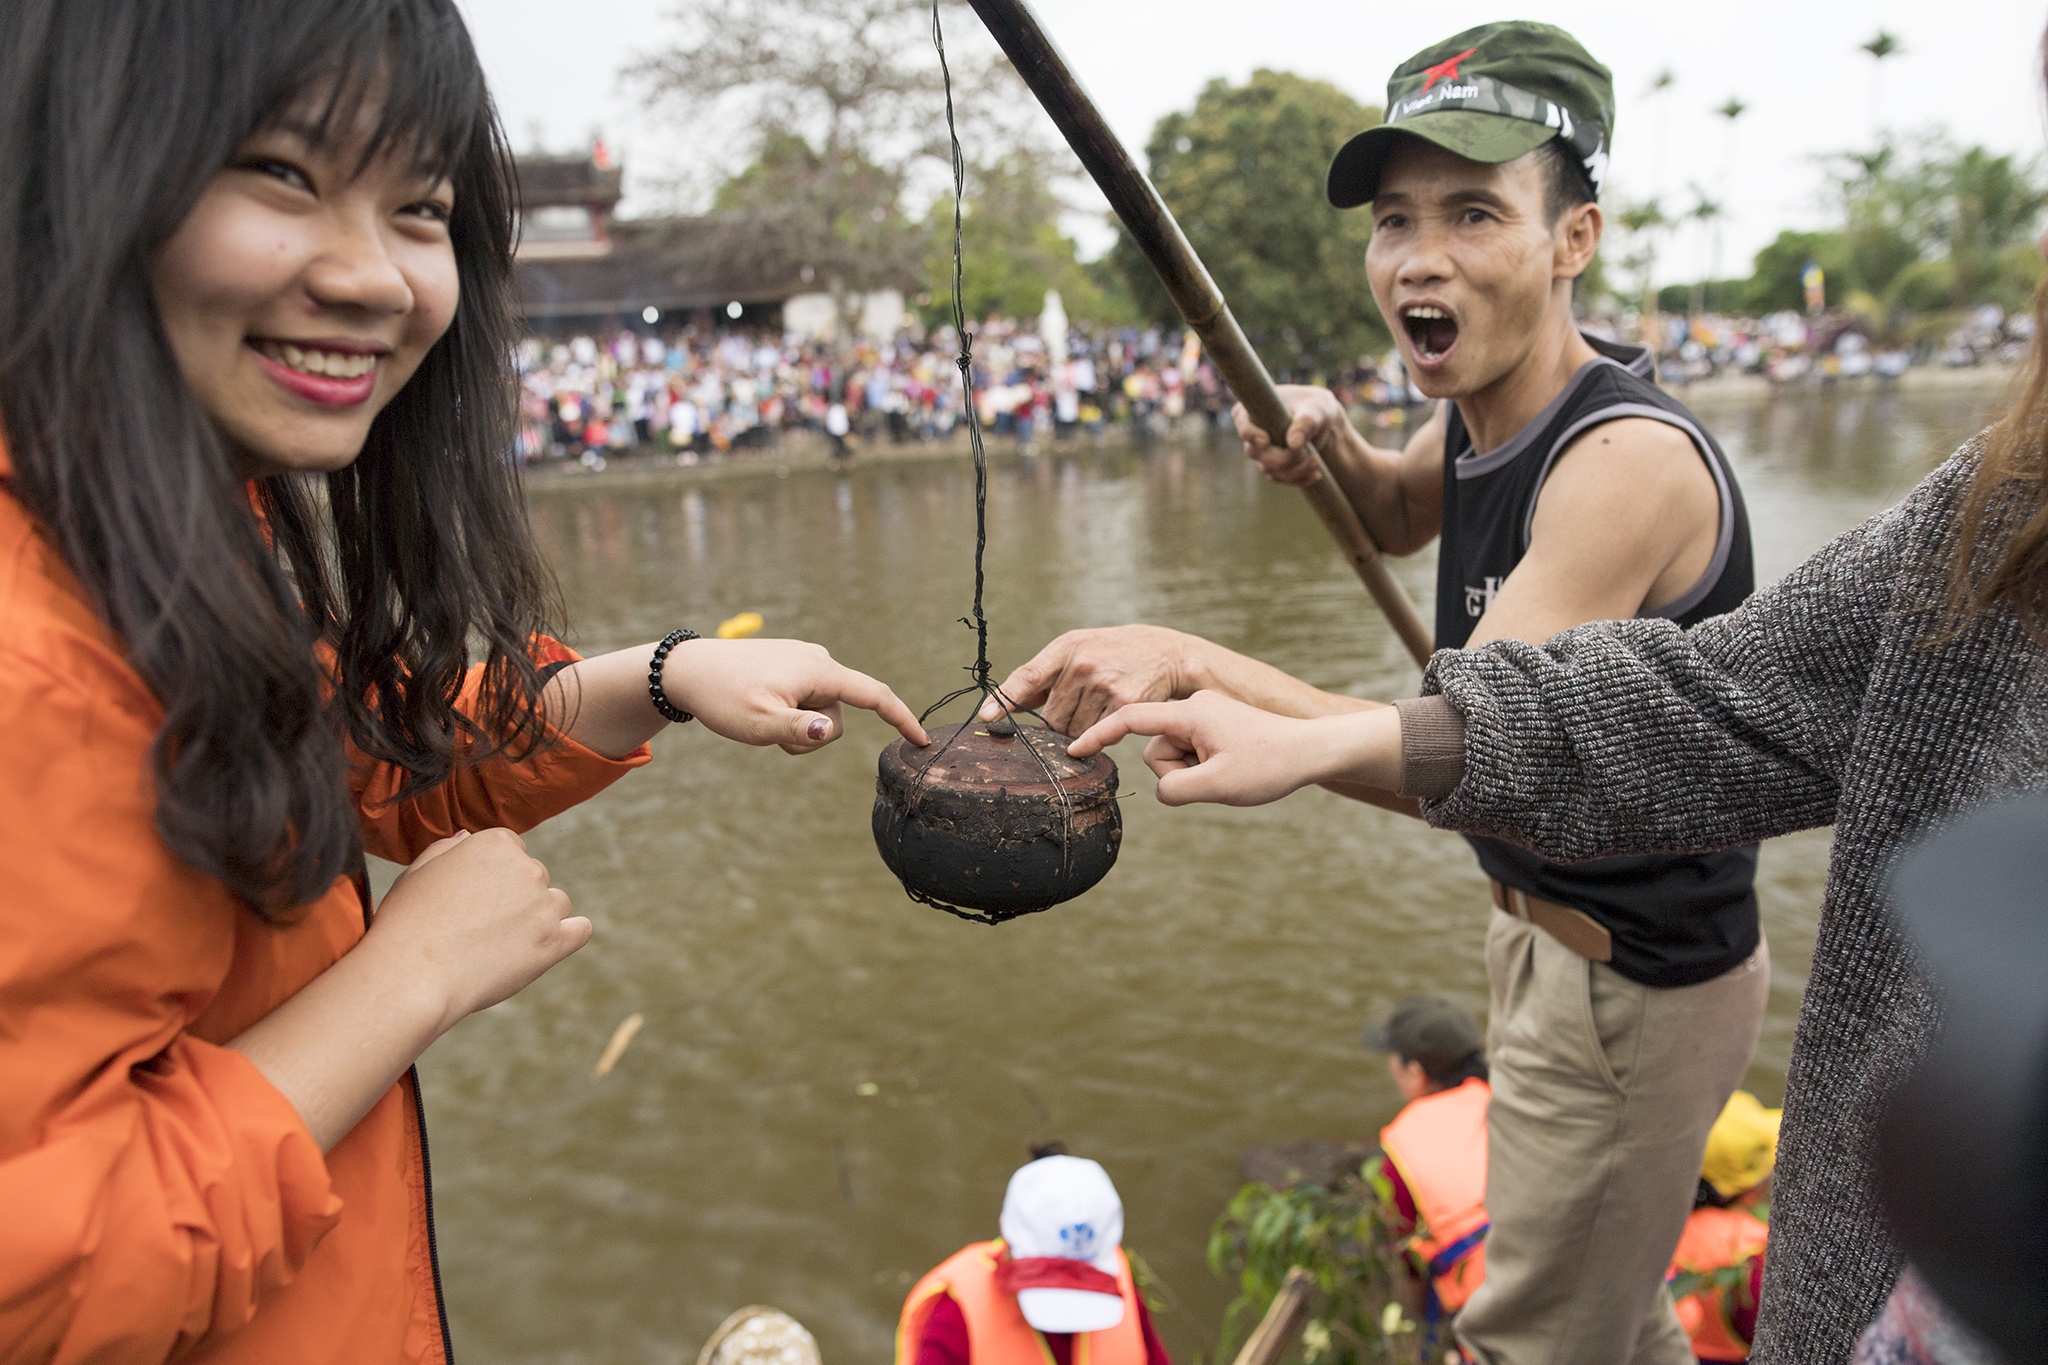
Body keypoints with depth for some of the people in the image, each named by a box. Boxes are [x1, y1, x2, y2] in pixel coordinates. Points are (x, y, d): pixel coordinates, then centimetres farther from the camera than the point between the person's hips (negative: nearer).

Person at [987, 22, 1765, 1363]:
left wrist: (1194, 663, -46)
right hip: (1547, 933, 9)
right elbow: (1404, 517, 20)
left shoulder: (1629, 458, -29)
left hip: (1637, 984, -9)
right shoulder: (1485, 403, -2)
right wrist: (1331, 446, -3)